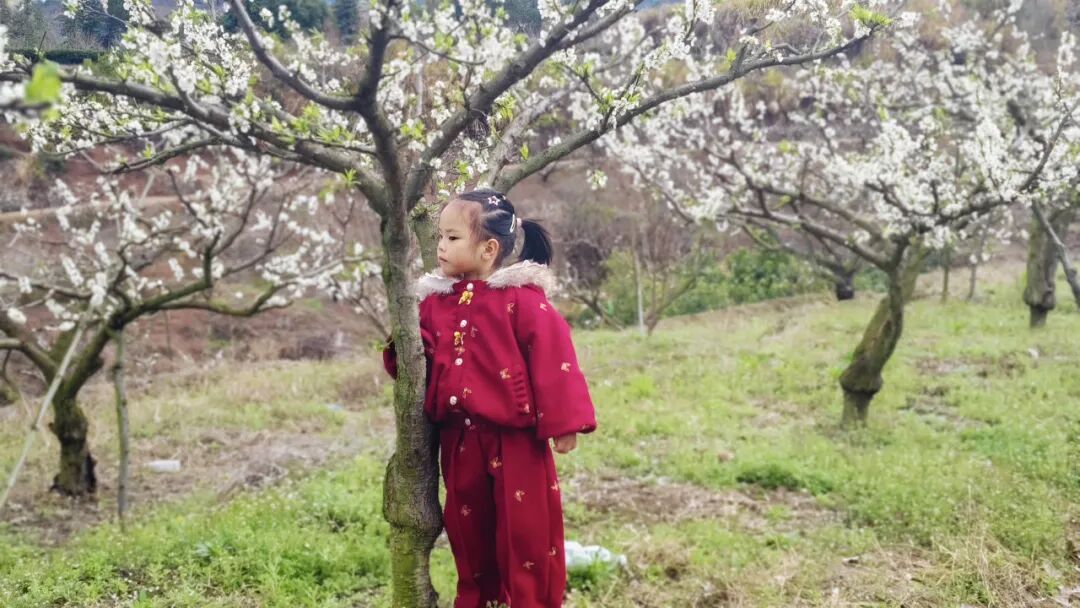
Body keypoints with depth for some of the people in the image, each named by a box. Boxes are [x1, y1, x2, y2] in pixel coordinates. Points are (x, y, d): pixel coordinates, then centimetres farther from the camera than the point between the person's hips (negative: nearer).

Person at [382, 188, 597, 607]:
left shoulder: (520, 296, -11)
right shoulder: (436, 301, 6)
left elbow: (551, 355, -13)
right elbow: (424, 358, 13)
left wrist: (563, 422, -17)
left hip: (514, 438, -5)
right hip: (459, 439, 6)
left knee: (525, 533, 4)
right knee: (468, 533, 17)